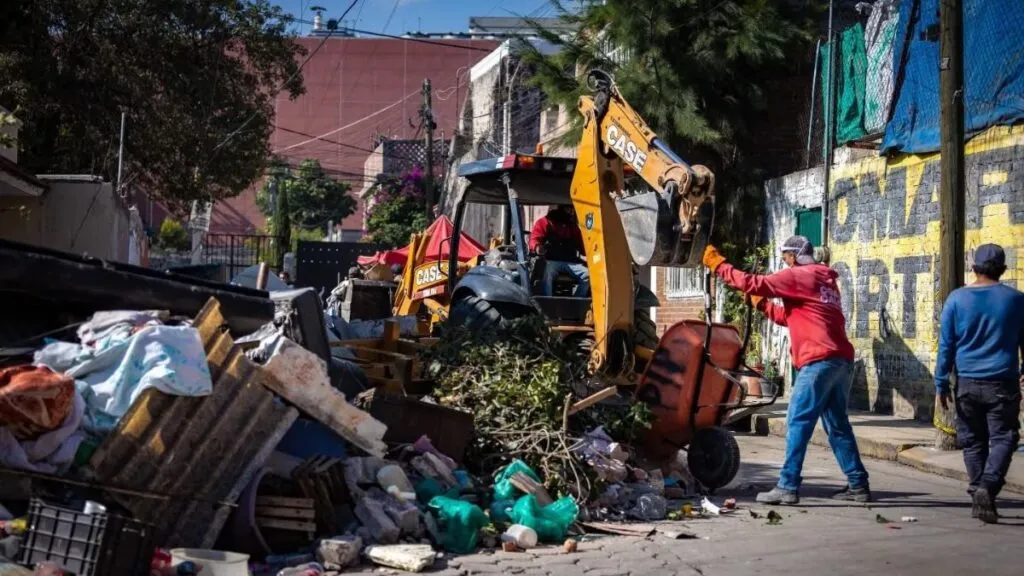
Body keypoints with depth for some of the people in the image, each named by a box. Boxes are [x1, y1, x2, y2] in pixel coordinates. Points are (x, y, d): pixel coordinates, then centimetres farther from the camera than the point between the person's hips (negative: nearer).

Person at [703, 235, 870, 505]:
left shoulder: (798, 276, -2)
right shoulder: (824, 281, 26)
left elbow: (754, 283, -6)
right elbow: (793, 317, 30)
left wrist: (718, 264, 2)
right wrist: (762, 305, 26)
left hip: (820, 361, -9)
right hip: (841, 360, 9)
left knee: (798, 422, -8)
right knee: (837, 424, 14)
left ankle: (788, 487, -11)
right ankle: (858, 484, 14)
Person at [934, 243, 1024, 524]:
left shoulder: (956, 299, 1)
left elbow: (946, 345, 1)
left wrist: (941, 384, 6)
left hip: (968, 384, 2)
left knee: (973, 442, 13)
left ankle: (978, 495, 14)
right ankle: (987, 487, -20)